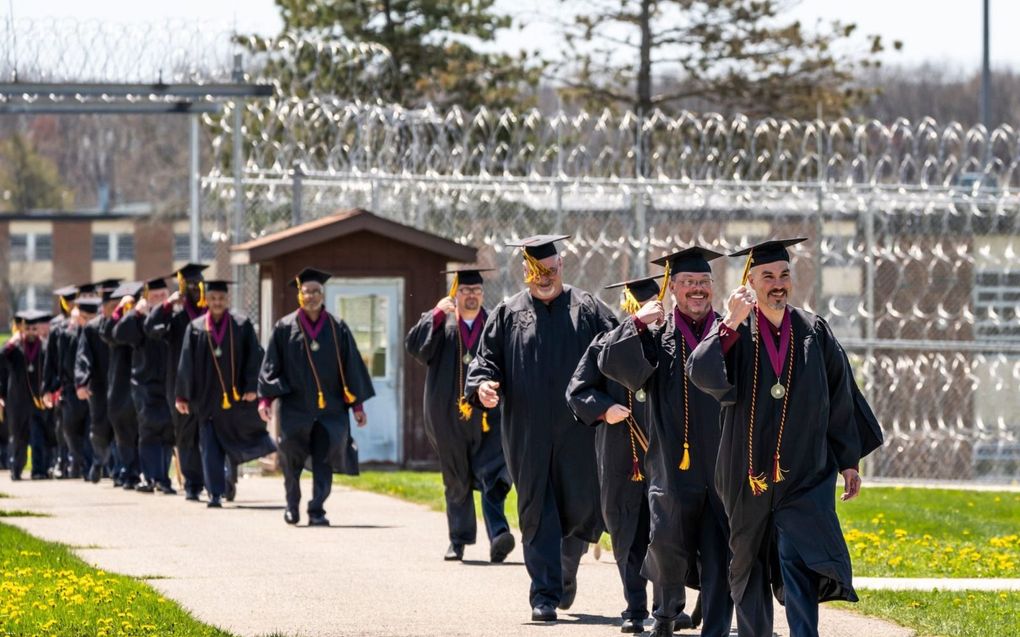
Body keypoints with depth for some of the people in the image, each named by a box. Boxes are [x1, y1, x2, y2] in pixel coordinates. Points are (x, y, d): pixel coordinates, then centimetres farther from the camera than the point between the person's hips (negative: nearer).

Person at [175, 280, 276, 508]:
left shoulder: (242, 325, 2)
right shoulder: (195, 328, 5)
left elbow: (254, 358, -2)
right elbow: (186, 364, 4)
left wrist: (251, 387, -12)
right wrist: (182, 395, 0)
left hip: (236, 394, -1)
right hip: (207, 396, 1)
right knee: (211, 447, -3)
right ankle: (215, 493, -2)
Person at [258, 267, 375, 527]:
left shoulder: (337, 328, 5)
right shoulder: (285, 328, 2)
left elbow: (352, 367, 7)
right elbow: (271, 365, 2)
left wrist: (357, 404, 5)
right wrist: (266, 398, -8)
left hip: (329, 406, 1)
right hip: (294, 405, -1)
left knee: (324, 460, -5)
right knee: (292, 458, 2)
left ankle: (317, 511, -3)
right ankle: (292, 504, 23)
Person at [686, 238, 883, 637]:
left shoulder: (813, 331, 3)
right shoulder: (733, 331, -1)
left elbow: (840, 396, 9)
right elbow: (701, 373, -19)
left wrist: (849, 461, 9)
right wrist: (731, 324, -29)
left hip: (805, 475, -1)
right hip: (749, 473, 1)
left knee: (798, 560, -16)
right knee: (749, 563, 11)